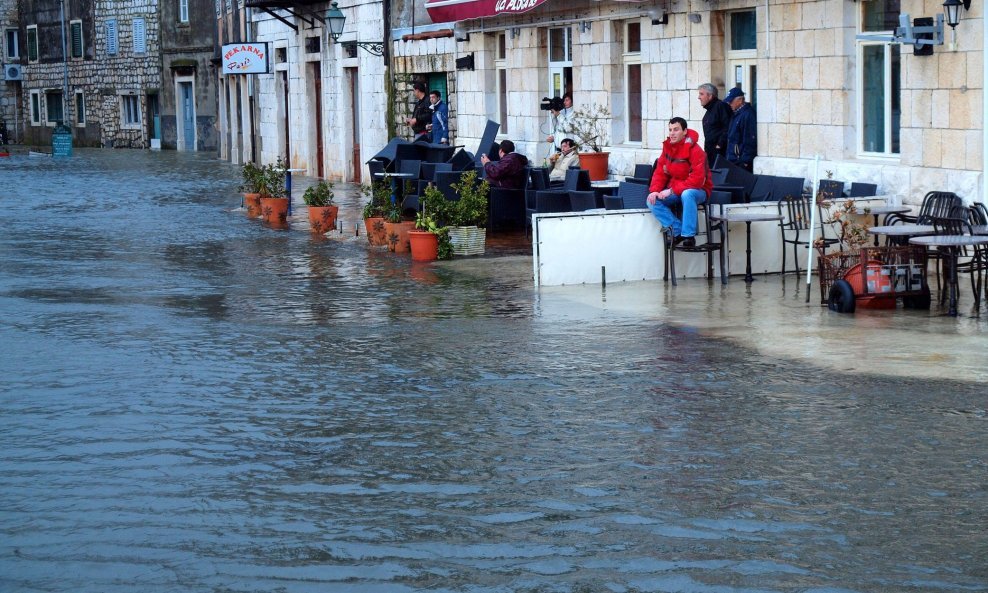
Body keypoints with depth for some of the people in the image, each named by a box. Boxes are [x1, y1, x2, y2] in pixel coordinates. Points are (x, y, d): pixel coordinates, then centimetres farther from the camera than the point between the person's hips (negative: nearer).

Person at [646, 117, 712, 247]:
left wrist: (672, 191, -27)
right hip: (674, 191, 6)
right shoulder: (667, 147, 2)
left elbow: (697, 179, -26)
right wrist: (654, 190, -15)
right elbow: (660, 172, 4)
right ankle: (678, 230, -16)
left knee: (687, 194, -40)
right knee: (652, 201, -16)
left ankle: (688, 235, -30)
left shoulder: (695, 150, -19)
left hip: (697, 191, -6)